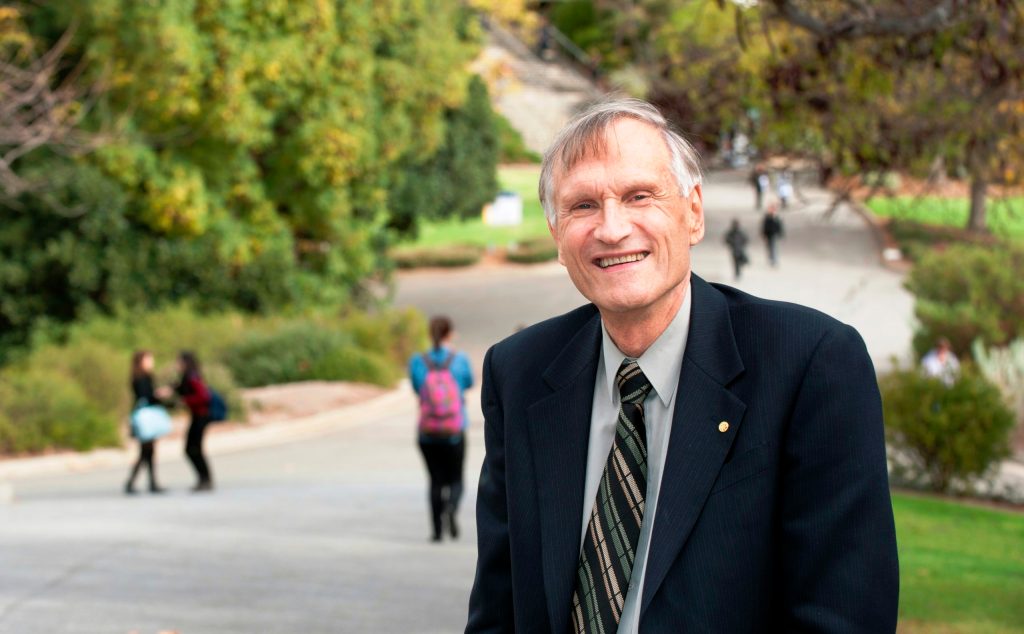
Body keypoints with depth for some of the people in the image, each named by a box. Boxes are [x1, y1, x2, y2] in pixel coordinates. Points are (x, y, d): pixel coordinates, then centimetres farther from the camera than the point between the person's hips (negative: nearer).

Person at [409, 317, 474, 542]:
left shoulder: (418, 362, -4)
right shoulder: (460, 360, -6)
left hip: (427, 433, 1)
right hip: (455, 432, -1)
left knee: (436, 480, 10)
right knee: (455, 479, 10)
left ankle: (437, 529, 3)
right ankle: (451, 507, -20)